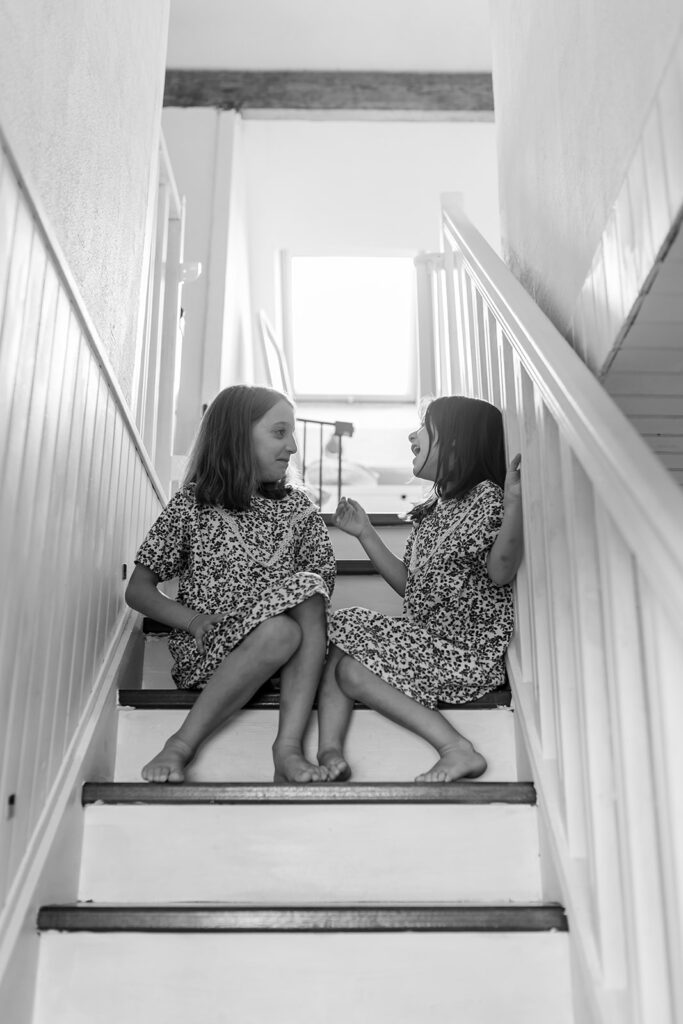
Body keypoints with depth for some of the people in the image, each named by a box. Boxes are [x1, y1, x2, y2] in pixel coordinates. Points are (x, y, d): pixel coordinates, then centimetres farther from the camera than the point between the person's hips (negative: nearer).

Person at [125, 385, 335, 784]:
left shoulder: (298, 508, 10)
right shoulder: (191, 505, 1)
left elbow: (320, 589, 8)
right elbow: (138, 590, 3)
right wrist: (195, 620, -14)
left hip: (290, 657, 3)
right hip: (205, 652, -3)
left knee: (307, 589, -26)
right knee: (281, 631, -32)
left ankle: (289, 746, -32)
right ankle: (181, 746, -22)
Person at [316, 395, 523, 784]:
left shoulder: (487, 496, -9)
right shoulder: (433, 509, 16)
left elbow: (500, 573, -24)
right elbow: (409, 585, 16)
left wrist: (515, 501, -36)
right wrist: (366, 534, 15)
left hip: (468, 652, -9)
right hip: (424, 635, 9)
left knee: (353, 671, -16)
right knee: (339, 631, -6)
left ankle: (459, 750, -19)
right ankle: (330, 749, -19)